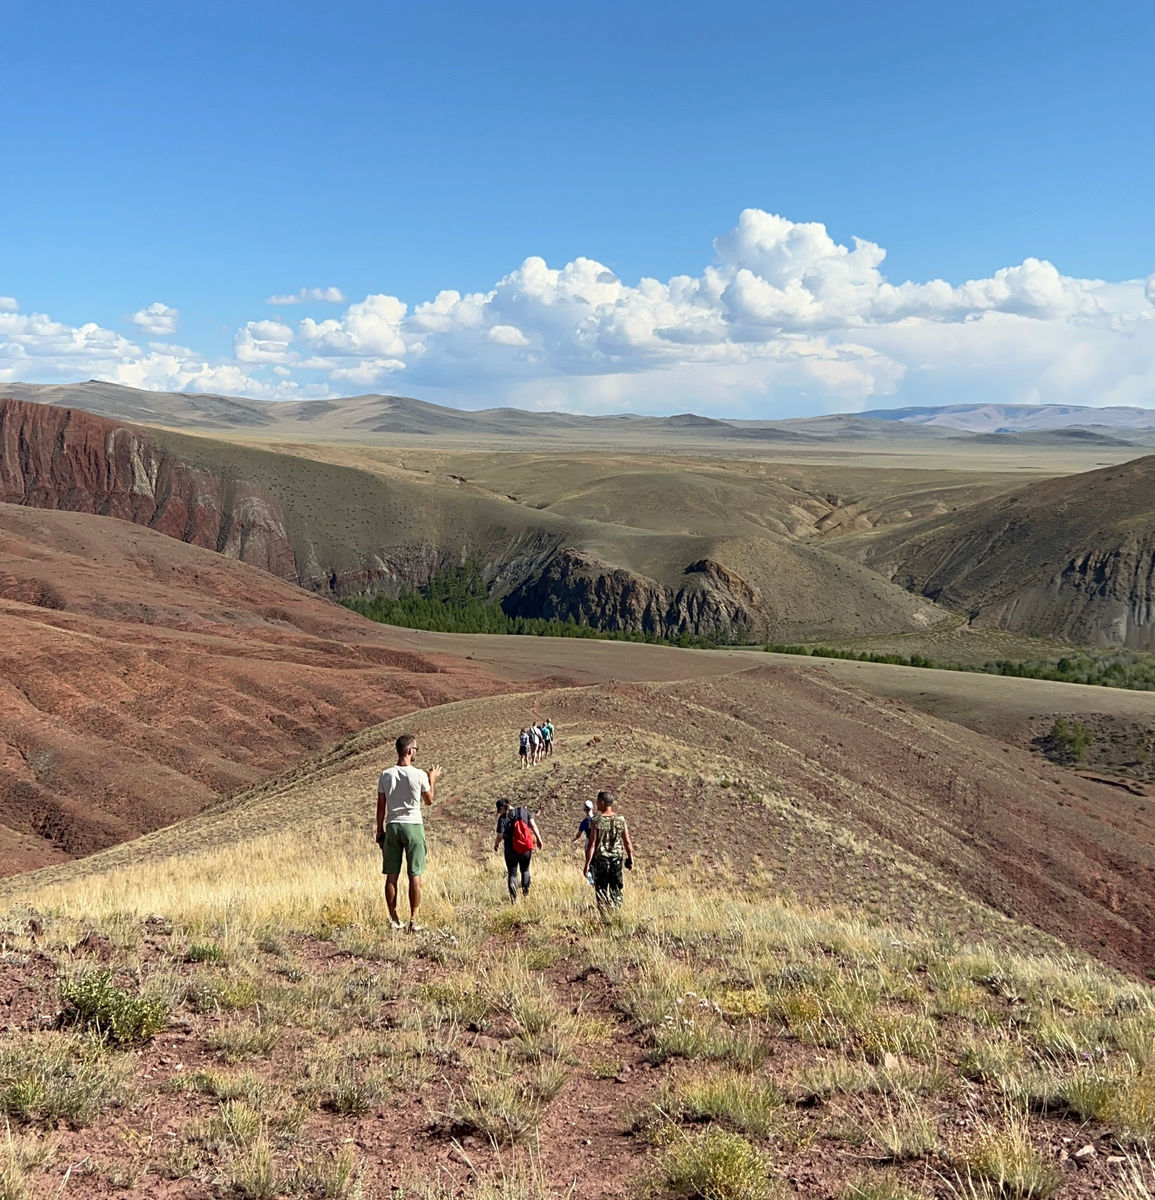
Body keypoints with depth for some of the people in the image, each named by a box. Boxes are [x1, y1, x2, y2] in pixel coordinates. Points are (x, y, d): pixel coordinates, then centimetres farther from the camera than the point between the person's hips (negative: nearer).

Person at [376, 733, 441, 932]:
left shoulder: (385, 775, 0)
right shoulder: (419, 775, -8)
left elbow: (381, 806, 4)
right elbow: (429, 800, 7)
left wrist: (380, 830, 13)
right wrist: (432, 779, 22)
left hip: (392, 826, 3)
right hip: (413, 826, -3)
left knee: (391, 875, 8)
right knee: (415, 875, 2)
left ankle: (394, 919, 12)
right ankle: (413, 920, 1)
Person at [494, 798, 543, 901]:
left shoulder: (502, 818, -12)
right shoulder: (523, 811, -2)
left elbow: (500, 836, -11)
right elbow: (533, 825, -4)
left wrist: (495, 845, 8)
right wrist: (538, 839, 4)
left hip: (511, 850, -3)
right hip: (526, 849, 3)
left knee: (512, 873, 9)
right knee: (525, 870, 26)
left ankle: (513, 896, -4)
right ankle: (526, 891, 24)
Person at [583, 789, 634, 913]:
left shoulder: (596, 821, -12)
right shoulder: (621, 820, -2)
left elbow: (592, 844, -13)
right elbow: (627, 842, 1)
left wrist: (587, 864, -8)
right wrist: (630, 859, 12)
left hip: (600, 860, -3)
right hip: (617, 859, 3)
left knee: (601, 890, 7)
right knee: (616, 890, 13)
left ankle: (604, 915, 6)